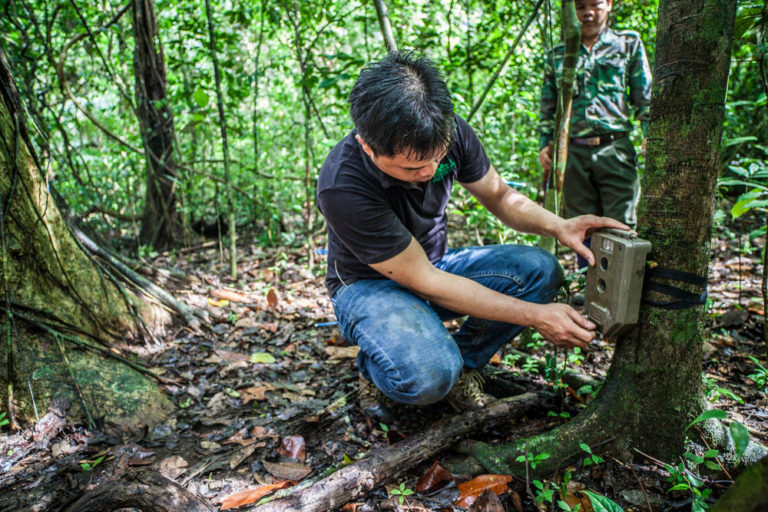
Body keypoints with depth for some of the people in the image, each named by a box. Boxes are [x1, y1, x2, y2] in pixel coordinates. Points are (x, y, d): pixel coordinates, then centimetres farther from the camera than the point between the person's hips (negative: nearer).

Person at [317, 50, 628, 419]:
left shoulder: (451, 133, -16)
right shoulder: (342, 187, -33)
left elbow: (499, 196, 1)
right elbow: (424, 282, -29)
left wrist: (557, 225, -20)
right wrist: (535, 315, -29)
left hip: (437, 262, 6)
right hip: (370, 284, -5)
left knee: (539, 269, -17)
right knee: (428, 376, -35)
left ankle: (462, 363, 2)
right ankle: (376, 368, 2)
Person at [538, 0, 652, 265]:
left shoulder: (629, 43, 12)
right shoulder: (558, 54, 15)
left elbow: (645, 99, 8)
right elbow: (548, 107, 19)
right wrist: (544, 143, 7)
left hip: (615, 151, -1)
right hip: (574, 153, 2)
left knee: (621, 227, -5)